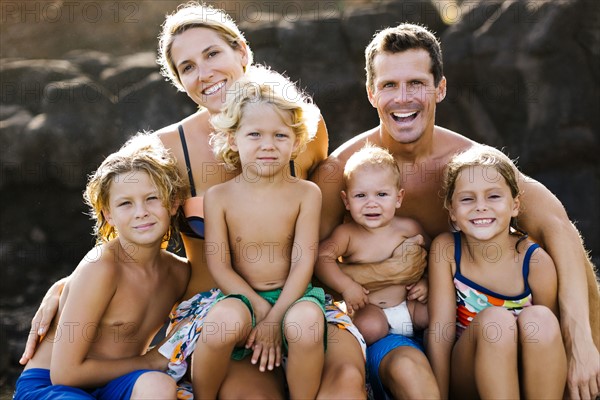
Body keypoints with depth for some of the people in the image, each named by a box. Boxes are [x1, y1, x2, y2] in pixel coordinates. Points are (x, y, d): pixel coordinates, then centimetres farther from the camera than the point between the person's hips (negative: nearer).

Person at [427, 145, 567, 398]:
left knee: (539, 318, -30)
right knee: (494, 318, -30)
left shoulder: (536, 262, -12)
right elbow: (440, 331, -11)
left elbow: (548, 336, -4)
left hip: (527, 378, 0)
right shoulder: (446, 249, -9)